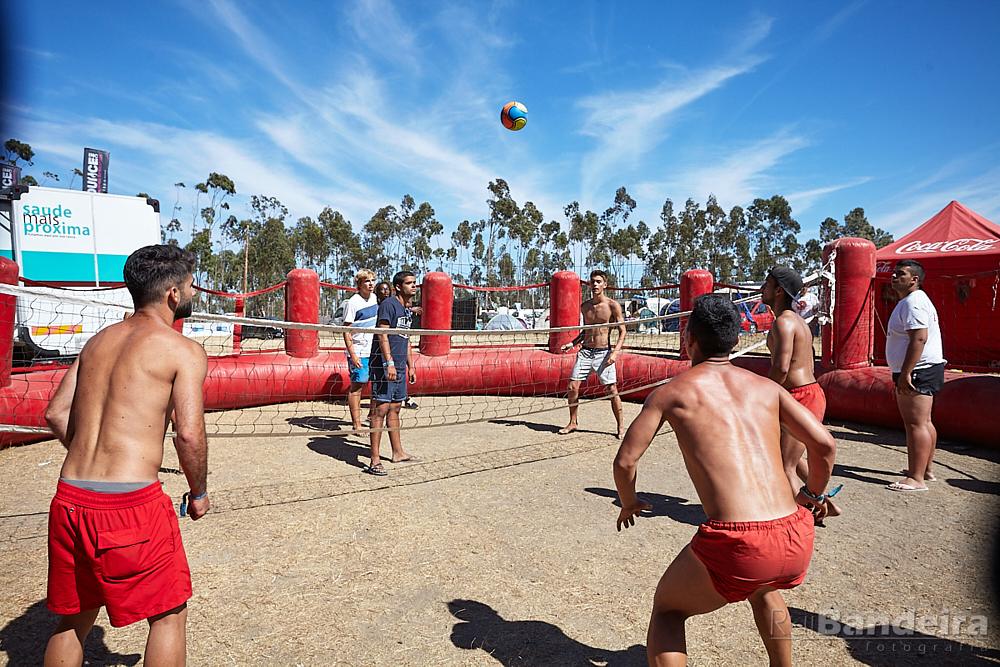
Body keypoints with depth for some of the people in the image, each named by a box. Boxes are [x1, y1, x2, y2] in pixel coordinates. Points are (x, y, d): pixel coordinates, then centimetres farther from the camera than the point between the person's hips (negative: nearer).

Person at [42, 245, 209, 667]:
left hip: (69, 500, 7)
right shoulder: (183, 350, -8)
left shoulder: (98, 340, 13)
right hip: (131, 503, -7)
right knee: (169, 614, 13)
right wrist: (199, 493, 0)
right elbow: (189, 434, -16)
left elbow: (56, 413, 14)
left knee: (74, 618, 26)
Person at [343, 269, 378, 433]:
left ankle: (355, 419, 23)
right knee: (357, 386, -3)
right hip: (358, 353, -7)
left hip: (372, 351, 7)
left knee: (361, 385, 12)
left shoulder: (374, 298, 9)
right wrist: (353, 355, -20)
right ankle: (356, 424, 3)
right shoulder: (353, 303, -13)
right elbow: (346, 331, -14)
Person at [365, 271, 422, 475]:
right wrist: (389, 363, -25)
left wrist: (410, 366, 22)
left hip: (400, 367, 9)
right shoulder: (388, 305, -9)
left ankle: (398, 453, 24)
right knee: (382, 409, -9)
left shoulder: (407, 310, 17)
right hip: (384, 365, -9)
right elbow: (383, 335, -17)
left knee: (395, 408, 15)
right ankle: (374, 461, -6)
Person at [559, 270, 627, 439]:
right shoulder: (585, 306, 10)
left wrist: (615, 352, -16)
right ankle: (573, 423, 16)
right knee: (572, 387, -1)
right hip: (585, 351, 4)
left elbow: (622, 332, -4)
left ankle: (621, 426, 12)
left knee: (612, 390, -4)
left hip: (603, 353, -4)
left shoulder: (613, 305, -4)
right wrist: (572, 343, 9)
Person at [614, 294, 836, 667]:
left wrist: (629, 503, 24)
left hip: (735, 547, -5)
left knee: (666, 609, 22)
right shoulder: (766, 388, 14)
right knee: (761, 589, 40)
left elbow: (625, 461, 3)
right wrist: (813, 494, 28)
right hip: (796, 540, 5)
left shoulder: (671, 392, 5)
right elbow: (825, 445, 8)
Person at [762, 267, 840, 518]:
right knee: (792, 458, 25)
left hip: (801, 399, -10)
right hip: (812, 392, 10)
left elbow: (781, 367, -27)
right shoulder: (798, 320, 15)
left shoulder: (783, 322, -17)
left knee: (785, 465, -1)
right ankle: (826, 503, 34)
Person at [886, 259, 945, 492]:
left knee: (916, 424, -11)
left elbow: (919, 339, -25)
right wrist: (903, 374, 25)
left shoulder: (913, 302, -16)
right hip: (924, 370, 12)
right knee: (924, 422, 18)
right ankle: (927, 470, 29)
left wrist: (905, 374, -27)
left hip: (917, 371, -12)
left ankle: (916, 479, -9)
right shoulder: (911, 300, 19)